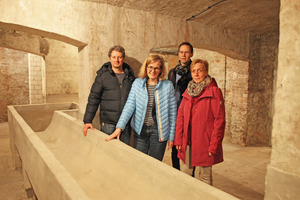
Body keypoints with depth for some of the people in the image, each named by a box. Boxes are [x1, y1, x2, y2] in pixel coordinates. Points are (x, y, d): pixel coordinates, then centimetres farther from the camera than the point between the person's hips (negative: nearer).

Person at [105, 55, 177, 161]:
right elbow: (129, 105, -5)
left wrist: (171, 136, 1)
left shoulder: (168, 85, -4)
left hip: (158, 130, -1)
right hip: (140, 130, 2)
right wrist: (119, 127, -16)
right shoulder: (137, 83, 1)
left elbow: (172, 112, 0)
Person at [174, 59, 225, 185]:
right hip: (187, 143, 5)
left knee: (205, 178, 9)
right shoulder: (188, 92, 10)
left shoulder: (214, 92, -7)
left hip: (204, 144, -5)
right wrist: (178, 139, 4)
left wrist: (214, 145, -13)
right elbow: (180, 116, 10)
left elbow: (219, 120, -10)